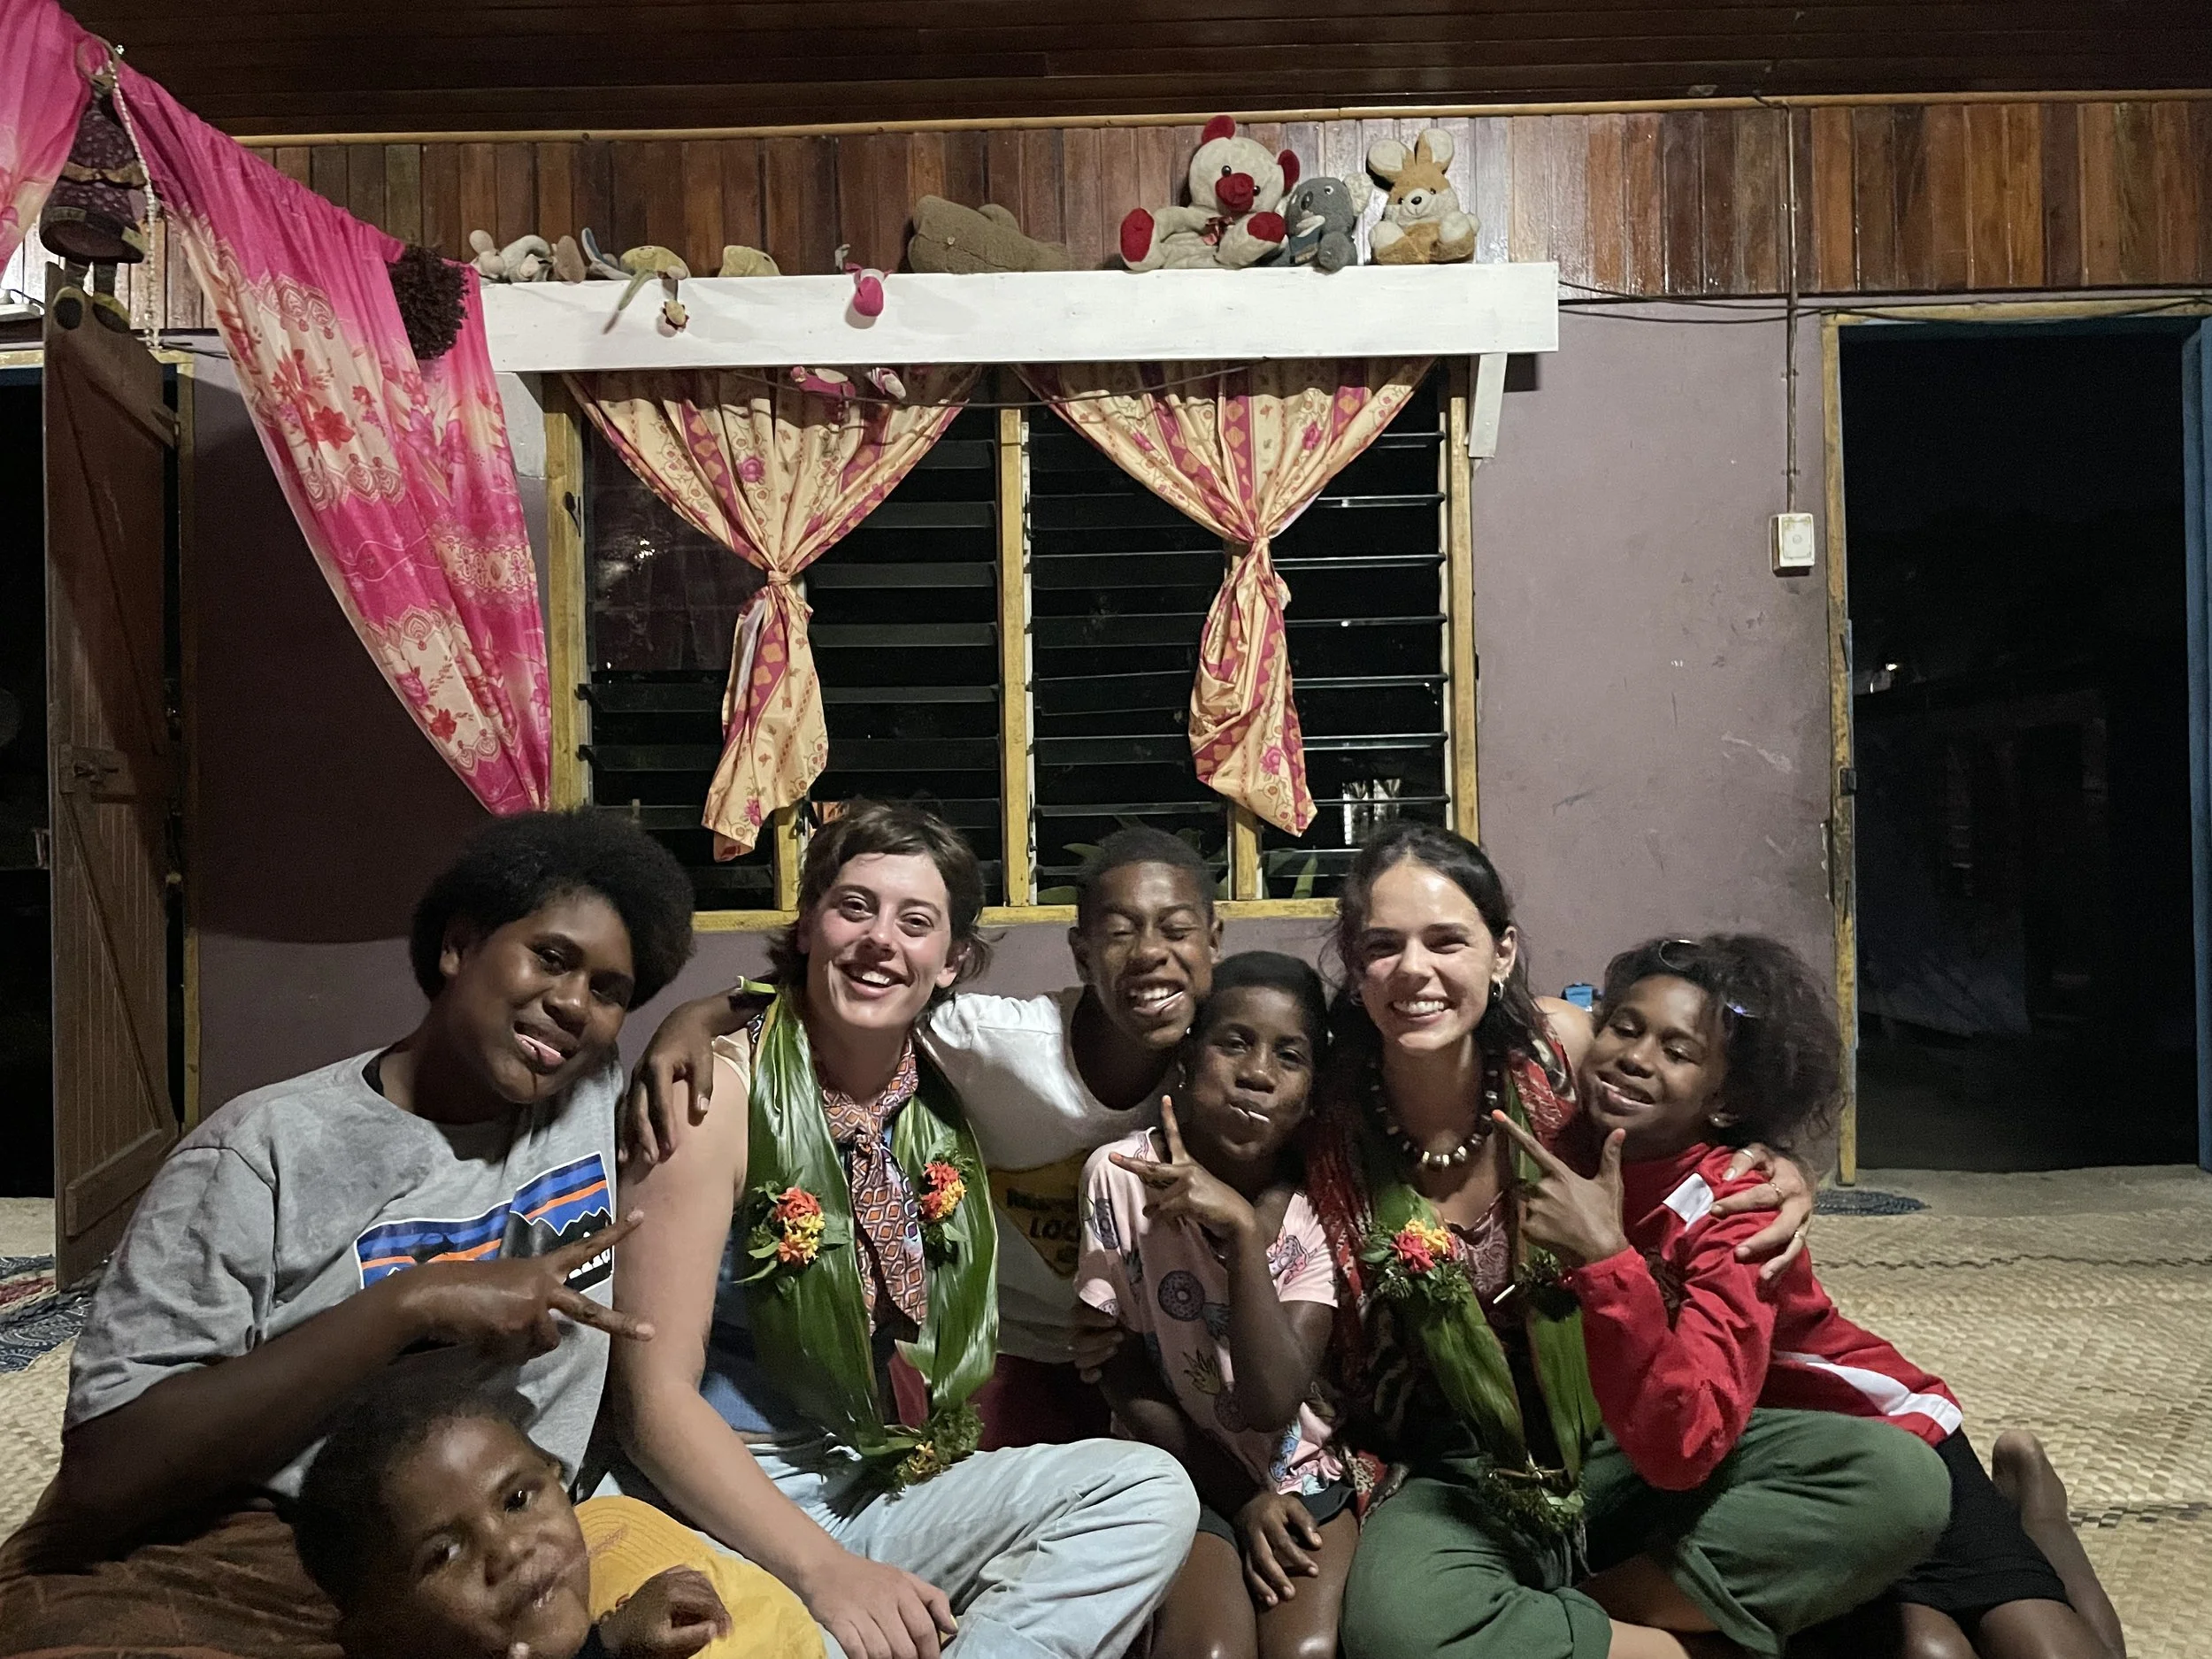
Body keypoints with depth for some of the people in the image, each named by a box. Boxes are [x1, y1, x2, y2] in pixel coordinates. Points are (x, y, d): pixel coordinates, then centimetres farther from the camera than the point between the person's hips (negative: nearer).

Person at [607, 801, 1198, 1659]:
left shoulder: (943, 1107, 4)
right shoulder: (724, 1089, -12)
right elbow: (654, 1393, -17)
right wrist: (824, 1570, -26)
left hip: (890, 1496, 6)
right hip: (730, 1510, -6)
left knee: (1149, 1490, -14)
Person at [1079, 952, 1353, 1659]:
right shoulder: (1123, 1175, -12)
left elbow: (1272, 1403, -21)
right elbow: (1120, 1371, -5)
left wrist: (1241, 1225, -30)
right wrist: (1240, 1497, -9)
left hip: (1300, 1469, 2)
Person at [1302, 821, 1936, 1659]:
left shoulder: (1559, 1049, -10)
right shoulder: (1327, 1124, -14)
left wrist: (1780, 1175, -9)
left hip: (1618, 1442, 3)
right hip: (1452, 1478, -2)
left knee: (1898, 1477, -18)